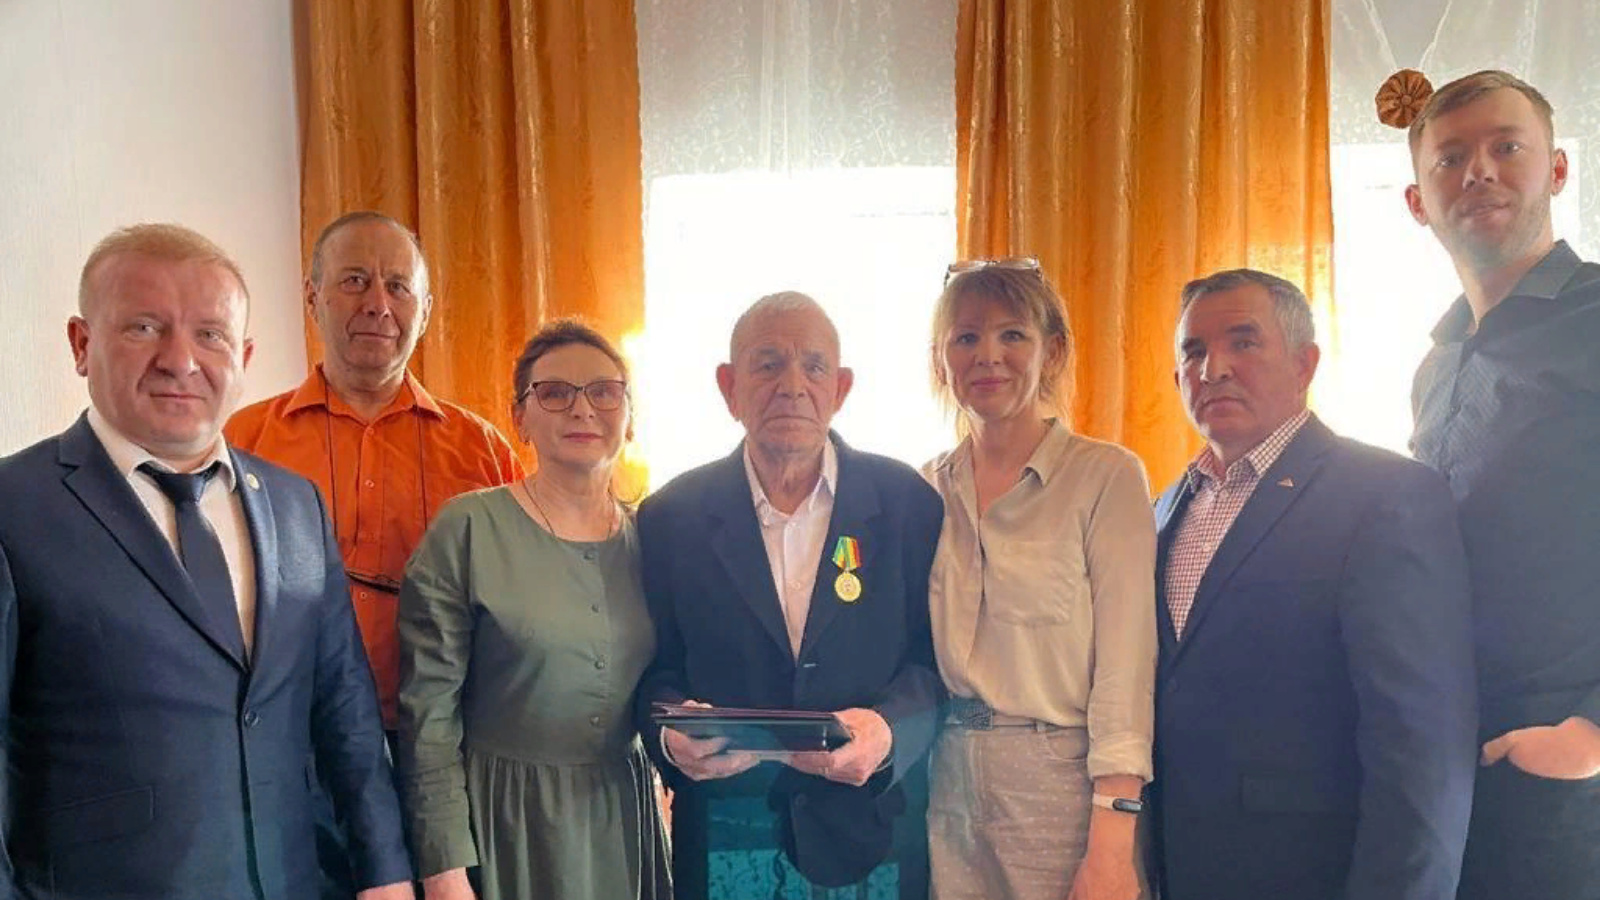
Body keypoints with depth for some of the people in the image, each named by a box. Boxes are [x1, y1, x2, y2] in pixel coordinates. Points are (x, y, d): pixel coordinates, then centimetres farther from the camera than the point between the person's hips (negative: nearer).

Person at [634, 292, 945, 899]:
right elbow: (656, 672, 2)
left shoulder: (907, 501, -2)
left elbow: (938, 657, -3)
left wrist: (889, 729, -22)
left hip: (873, 832, 0)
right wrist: (672, 733, -19)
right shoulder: (671, 516, 0)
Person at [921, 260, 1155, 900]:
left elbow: (1124, 664, -12)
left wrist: (1111, 848, -16)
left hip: (1062, 786, -4)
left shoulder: (1106, 475, -7)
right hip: (946, 788, 4)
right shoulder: (927, 488, 6)